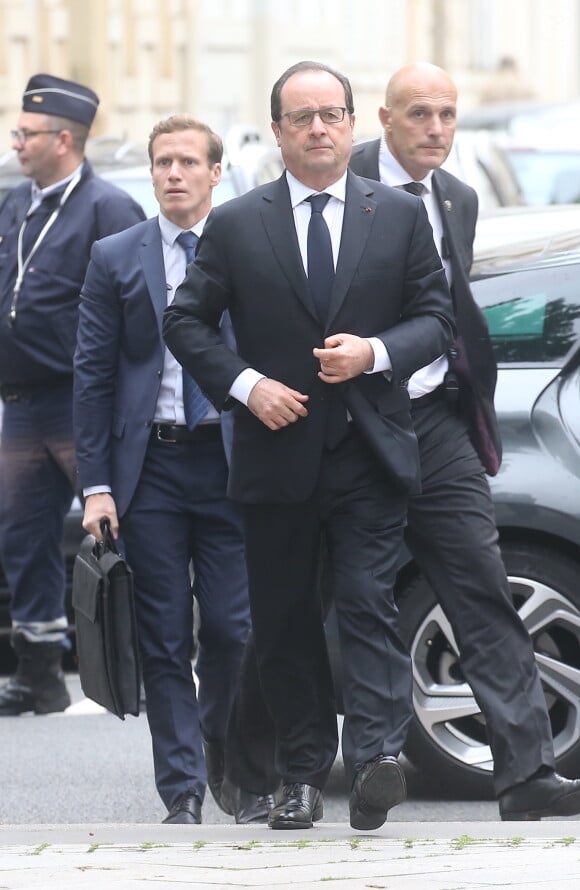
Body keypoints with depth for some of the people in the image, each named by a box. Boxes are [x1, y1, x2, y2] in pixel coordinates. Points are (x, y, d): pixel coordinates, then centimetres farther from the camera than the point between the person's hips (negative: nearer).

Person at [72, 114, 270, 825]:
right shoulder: (116, 260, 6)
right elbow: (93, 375, 5)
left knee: (231, 629, -3)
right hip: (150, 465, 1)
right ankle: (182, 792, 6)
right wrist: (96, 484, -3)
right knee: (164, 638, 1)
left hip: (231, 464, -1)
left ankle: (231, 762, 21)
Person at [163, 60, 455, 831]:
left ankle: (377, 755, -20)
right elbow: (185, 321, 6)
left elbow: (437, 315, 7)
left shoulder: (400, 216, 6)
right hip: (277, 451, 1)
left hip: (370, 450, -1)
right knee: (285, 621, 6)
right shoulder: (235, 225, 4)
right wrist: (245, 385, -8)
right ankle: (303, 776, 13)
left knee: (368, 605, -12)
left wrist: (377, 353, -12)